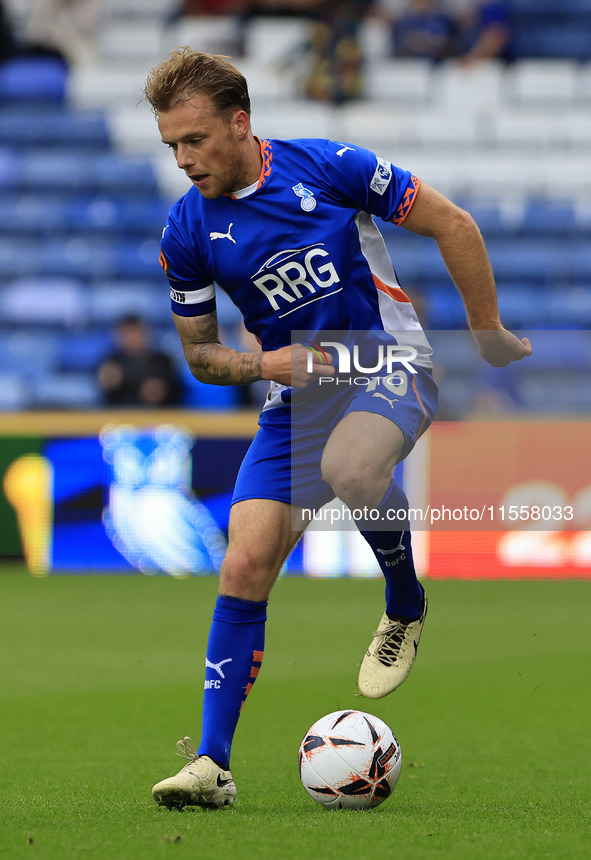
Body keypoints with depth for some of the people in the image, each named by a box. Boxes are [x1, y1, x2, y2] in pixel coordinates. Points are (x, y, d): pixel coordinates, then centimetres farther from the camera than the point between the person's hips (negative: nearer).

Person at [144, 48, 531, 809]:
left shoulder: (328, 167, -13)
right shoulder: (187, 233, -3)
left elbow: (452, 225, -4)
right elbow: (199, 352, 8)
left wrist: (489, 337, 0)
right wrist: (262, 364, -13)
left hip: (388, 365, -4)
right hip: (294, 398, 4)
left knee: (348, 468, -37)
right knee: (245, 564, -11)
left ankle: (405, 607, -7)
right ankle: (212, 762, -6)